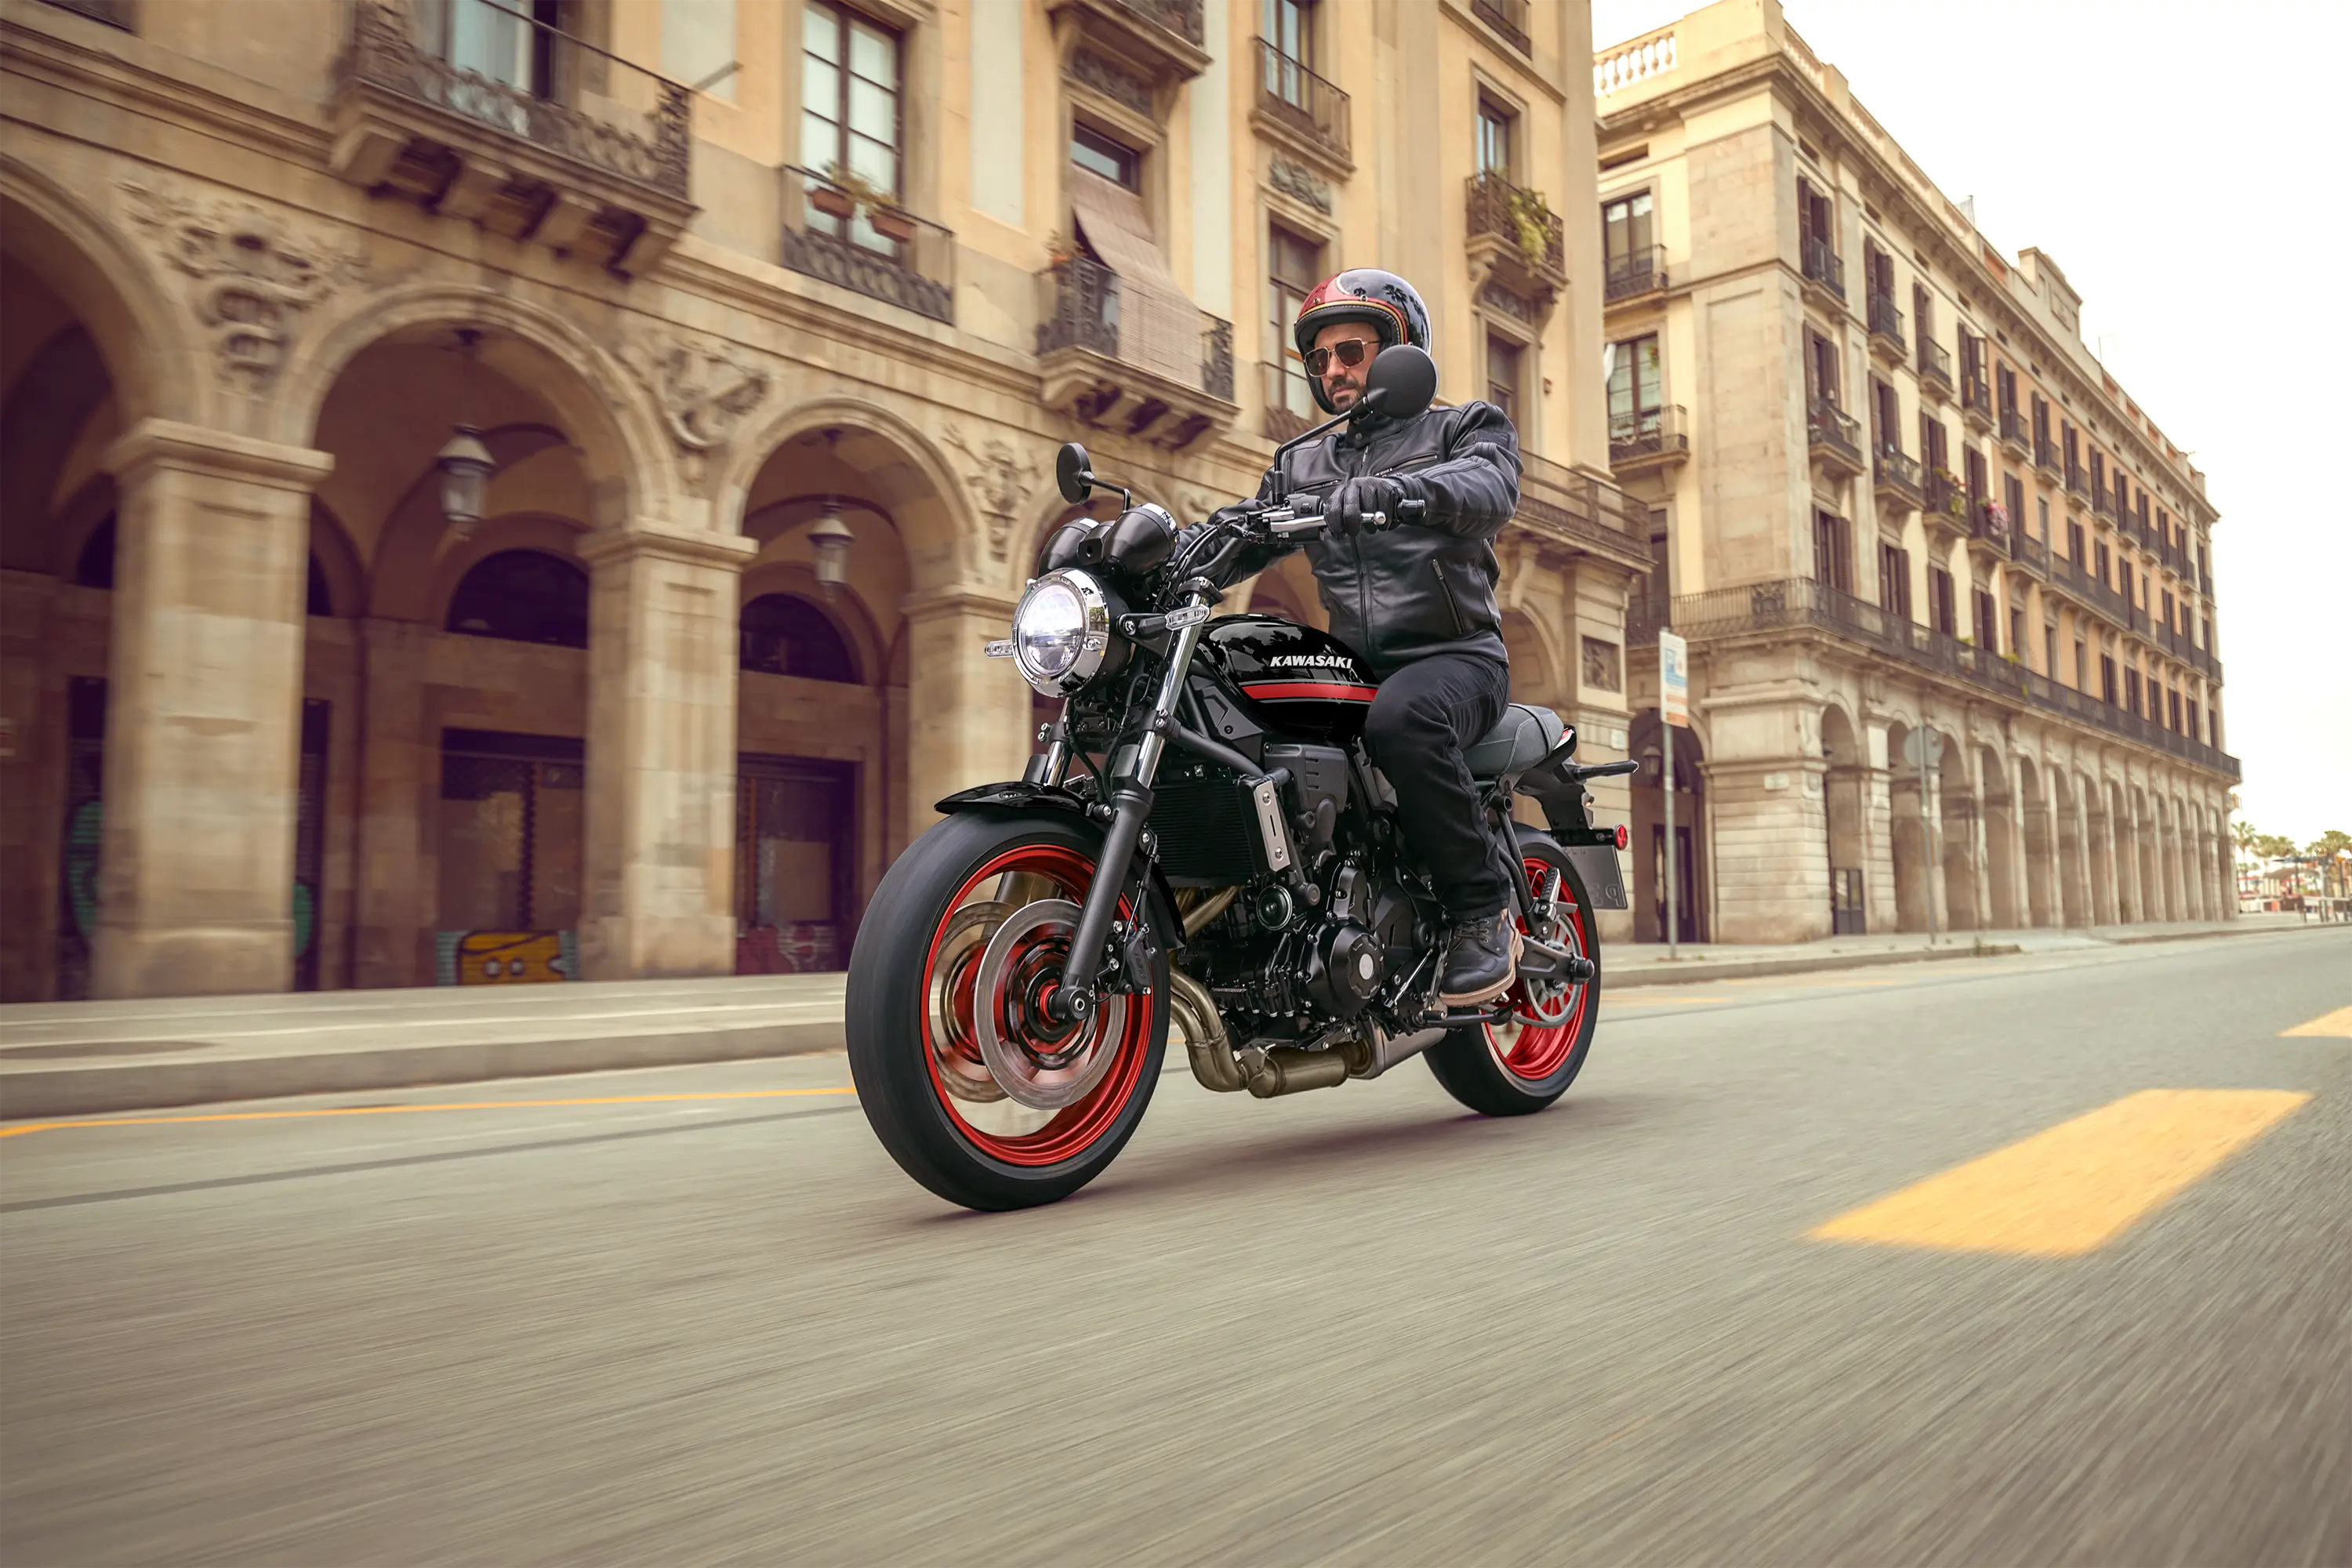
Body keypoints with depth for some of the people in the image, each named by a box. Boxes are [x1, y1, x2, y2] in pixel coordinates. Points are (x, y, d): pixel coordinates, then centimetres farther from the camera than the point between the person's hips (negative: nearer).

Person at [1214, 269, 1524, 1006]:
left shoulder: (1470, 426, 10)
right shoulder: (1302, 464, 24)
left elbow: (1490, 489, -15)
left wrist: (1391, 490, -35)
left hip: (1455, 655, -5)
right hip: (1353, 668, 5)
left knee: (1400, 717, -39)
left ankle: (1483, 908, -23)